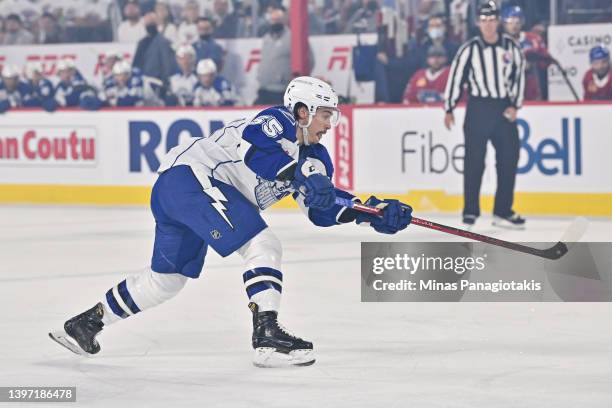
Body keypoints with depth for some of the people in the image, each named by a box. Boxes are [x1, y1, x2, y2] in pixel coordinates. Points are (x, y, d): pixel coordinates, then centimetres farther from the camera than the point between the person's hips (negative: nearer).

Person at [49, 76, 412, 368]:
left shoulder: (313, 156, 16)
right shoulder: (278, 121, -10)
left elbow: (323, 208, 12)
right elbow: (253, 147, -30)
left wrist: (373, 213, 1)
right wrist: (299, 174, -37)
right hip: (191, 178, -10)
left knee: (168, 278, 22)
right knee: (263, 246, -19)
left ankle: (86, 322, 33)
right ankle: (268, 336, -26)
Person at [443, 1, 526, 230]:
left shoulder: (511, 47, 4)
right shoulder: (470, 49, -3)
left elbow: (519, 75, 7)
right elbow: (456, 77, -1)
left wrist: (514, 105, -2)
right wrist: (449, 109, -3)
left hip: (504, 109, 3)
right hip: (478, 108, -3)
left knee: (509, 159, 2)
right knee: (474, 161, -3)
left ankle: (502, 211, 10)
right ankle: (470, 212, 3)